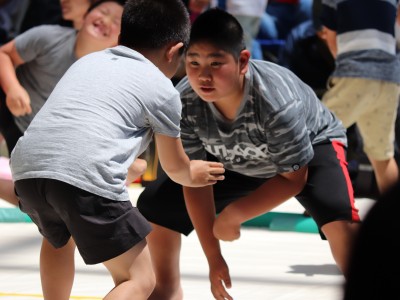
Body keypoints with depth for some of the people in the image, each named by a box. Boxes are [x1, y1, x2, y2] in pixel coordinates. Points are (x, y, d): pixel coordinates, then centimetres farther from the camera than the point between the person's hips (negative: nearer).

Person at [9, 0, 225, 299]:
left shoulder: (87, 61, 32)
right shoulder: (163, 90, 16)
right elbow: (174, 166, 30)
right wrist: (192, 176, 54)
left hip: (28, 165, 6)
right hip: (85, 176, -6)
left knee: (58, 237, 38)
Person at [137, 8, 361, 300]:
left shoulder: (276, 101, -42)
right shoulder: (184, 103, -31)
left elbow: (293, 178, -27)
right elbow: (196, 179, -19)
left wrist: (234, 214, -28)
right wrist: (214, 257, -18)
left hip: (311, 147, -5)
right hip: (234, 161, 5)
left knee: (338, 215, -35)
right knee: (153, 205, 1)